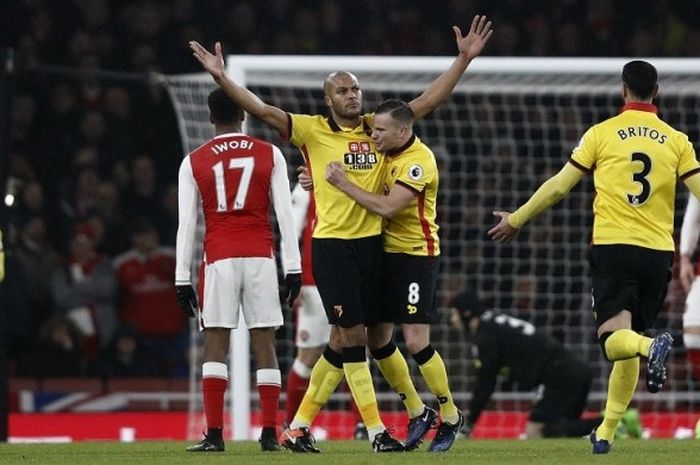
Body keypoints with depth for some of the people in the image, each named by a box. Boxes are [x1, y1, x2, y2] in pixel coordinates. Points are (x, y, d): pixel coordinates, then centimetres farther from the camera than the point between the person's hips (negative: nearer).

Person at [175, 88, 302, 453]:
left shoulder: (194, 162, 4)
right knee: (264, 344, 4)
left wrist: (182, 279, 5)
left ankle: (214, 435, -7)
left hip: (219, 259, -1)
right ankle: (270, 433, 2)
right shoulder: (269, 155, 5)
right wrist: (293, 267, 3)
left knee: (215, 347, 1)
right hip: (260, 257, 1)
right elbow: (284, 213, 1)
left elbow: (186, 224, 2)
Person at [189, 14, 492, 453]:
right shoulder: (313, 130, -1)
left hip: (371, 243, 5)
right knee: (352, 337, -6)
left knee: (343, 343, 9)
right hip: (332, 246, -5)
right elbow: (264, 110, -9)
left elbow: (430, 100, 10)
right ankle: (377, 431, -4)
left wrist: (465, 58, 4)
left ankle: (299, 427, 19)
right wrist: (222, 77, -19)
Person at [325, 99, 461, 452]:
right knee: (377, 339, 7)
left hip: (416, 254, -8)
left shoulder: (418, 161, -20)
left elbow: (387, 206, -27)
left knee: (416, 342, -12)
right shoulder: (386, 154, 5)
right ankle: (418, 412, 22)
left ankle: (450, 416, 6)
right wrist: (322, 180, 1)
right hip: (385, 252, 8)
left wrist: (344, 184, -23)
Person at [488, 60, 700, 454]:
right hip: (658, 252, 3)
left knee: (614, 339, -9)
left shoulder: (602, 134, 2)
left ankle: (653, 347, -44)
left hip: (613, 247, -3)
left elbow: (558, 186, 6)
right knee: (629, 341, 13)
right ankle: (606, 432, 12)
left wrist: (516, 220, 18)